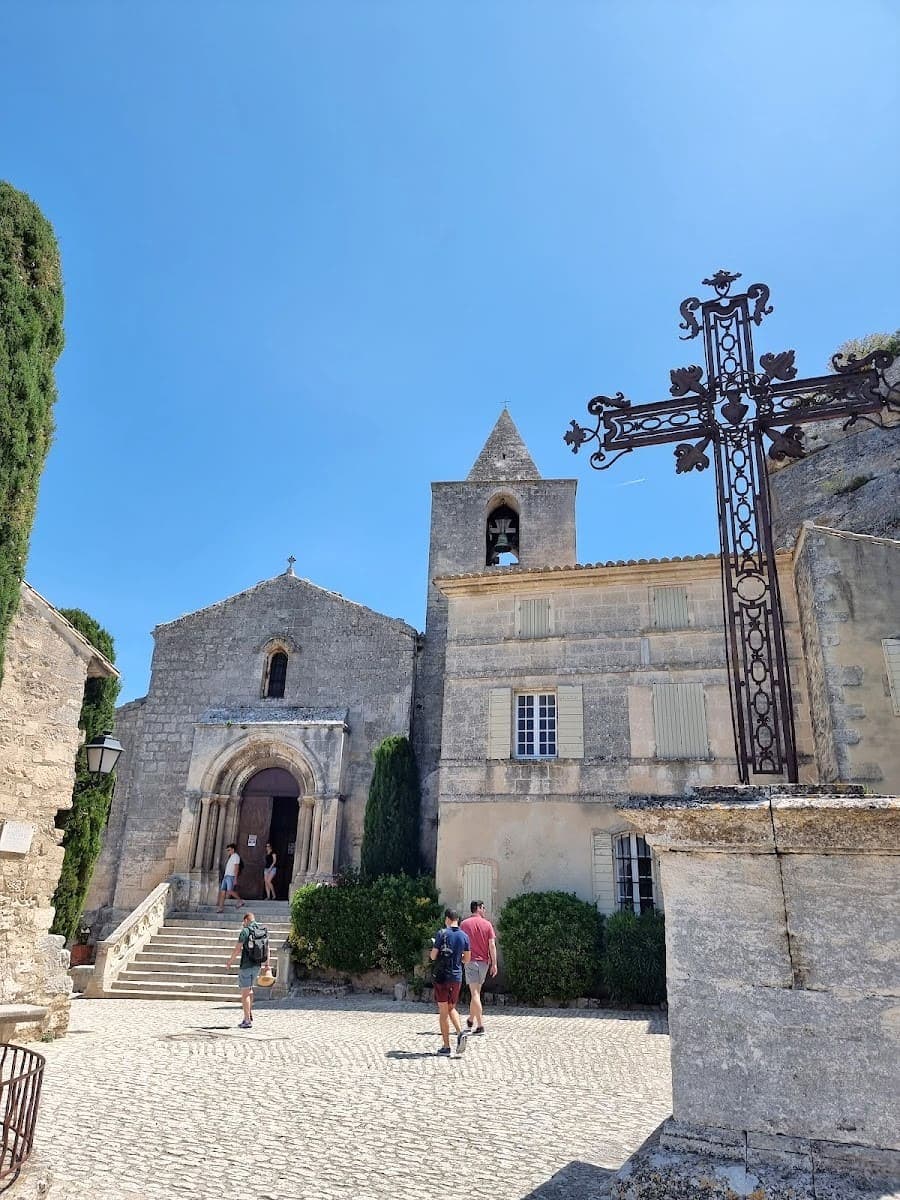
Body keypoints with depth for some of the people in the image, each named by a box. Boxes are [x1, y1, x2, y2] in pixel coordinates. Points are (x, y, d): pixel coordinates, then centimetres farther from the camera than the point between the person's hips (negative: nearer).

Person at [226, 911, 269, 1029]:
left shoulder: (245, 931, -11)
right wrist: (267, 965, 19)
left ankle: (247, 1021, -1)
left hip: (246, 965, -7)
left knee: (245, 992, -1)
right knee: (249, 989, 25)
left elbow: (237, 949, -13)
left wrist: (230, 961, 1)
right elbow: (267, 949, 12)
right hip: (257, 966, 7)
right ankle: (249, 1014, 27)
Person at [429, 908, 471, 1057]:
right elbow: (467, 959, 7)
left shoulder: (442, 933, -11)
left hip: (442, 976, -4)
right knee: (451, 1008, 19)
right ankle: (461, 1032, -3)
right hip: (457, 977, 4)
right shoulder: (464, 936, 1)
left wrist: (434, 945, 11)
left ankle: (446, 1046, 6)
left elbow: (433, 957, -8)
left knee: (443, 1011, 5)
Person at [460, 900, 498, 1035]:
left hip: (471, 961, -2)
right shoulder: (487, 924, 0)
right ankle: (471, 1019, 29)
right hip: (484, 961, 2)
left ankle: (480, 1025, -9)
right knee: (476, 991, 18)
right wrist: (494, 963, -1)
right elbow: (492, 945, -4)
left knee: (475, 993, -3)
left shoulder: (464, 924, -1)